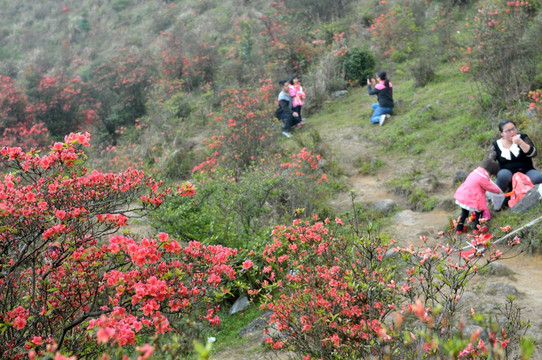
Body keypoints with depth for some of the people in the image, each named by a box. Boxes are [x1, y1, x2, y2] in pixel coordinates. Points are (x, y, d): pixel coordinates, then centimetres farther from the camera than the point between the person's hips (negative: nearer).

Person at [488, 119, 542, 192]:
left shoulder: (522, 138, 5)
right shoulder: (496, 145, 5)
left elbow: (533, 153, -7)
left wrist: (520, 143, -19)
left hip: (526, 172, 1)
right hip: (508, 173, -1)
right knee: (503, 174, -35)